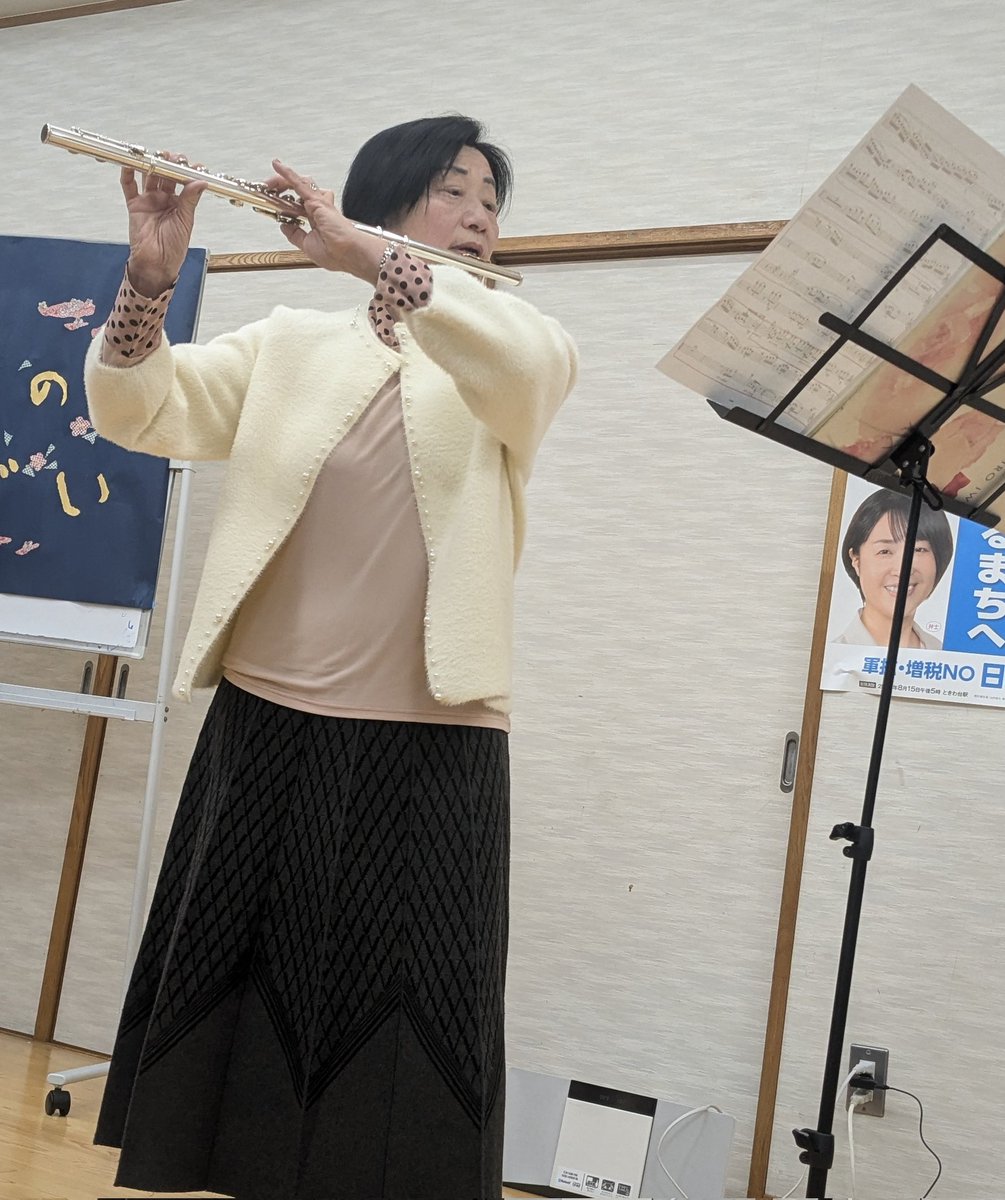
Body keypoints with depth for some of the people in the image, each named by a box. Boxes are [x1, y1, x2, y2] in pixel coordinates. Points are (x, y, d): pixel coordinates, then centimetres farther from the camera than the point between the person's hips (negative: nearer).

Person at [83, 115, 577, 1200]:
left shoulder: (513, 362, 9)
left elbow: (534, 361, -16)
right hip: (266, 726, 1)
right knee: (235, 1022, 9)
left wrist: (367, 257, -22)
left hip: (429, 745, -1)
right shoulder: (290, 345, 12)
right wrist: (150, 277, -17)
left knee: (400, 1072, 1)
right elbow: (140, 414, 0)